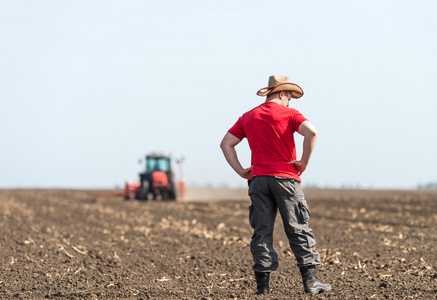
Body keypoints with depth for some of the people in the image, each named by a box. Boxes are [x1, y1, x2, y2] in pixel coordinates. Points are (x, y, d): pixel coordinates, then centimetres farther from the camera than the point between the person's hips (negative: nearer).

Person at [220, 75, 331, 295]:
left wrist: (240, 171, 9)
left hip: (258, 179, 4)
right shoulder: (288, 113, 0)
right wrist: (304, 162, -9)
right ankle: (310, 281, 0)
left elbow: (226, 144, 12)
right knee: (298, 230, 2)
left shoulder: (248, 117, 14)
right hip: (285, 178, -3)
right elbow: (311, 132, -17)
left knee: (262, 232, 4)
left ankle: (262, 285, 1)